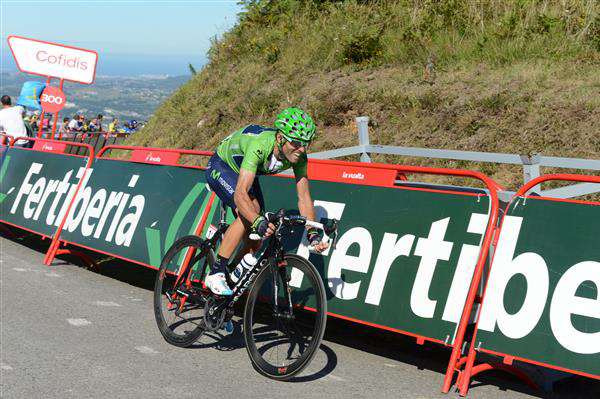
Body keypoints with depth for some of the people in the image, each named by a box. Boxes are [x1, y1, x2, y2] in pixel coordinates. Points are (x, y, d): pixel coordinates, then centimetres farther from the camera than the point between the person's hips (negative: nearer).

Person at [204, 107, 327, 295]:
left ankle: (236, 273, 19)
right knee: (248, 216, -29)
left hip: (242, 172, 6)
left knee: (256, 236, -3)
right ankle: (215, 273, -20)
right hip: (220, 167, -6)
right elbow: (240, 195, -49)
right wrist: (259, 221, -64)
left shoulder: (299, 157, -25)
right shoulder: (259, 146, -43)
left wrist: (313, 233, -35)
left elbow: (304, 197, -23)